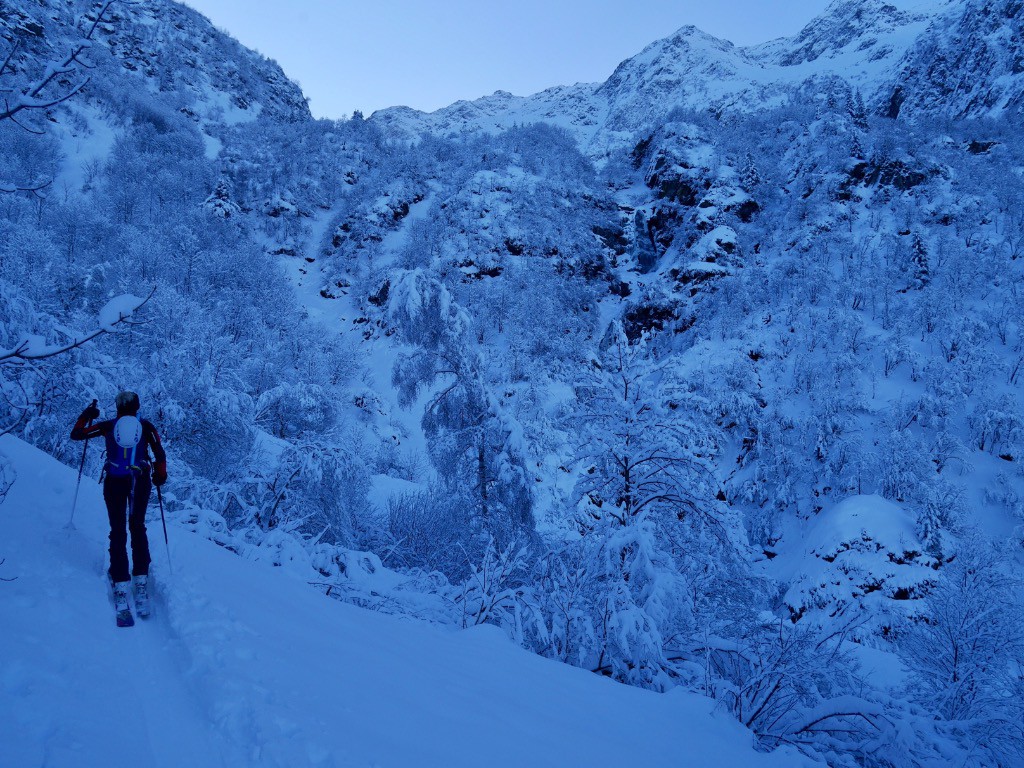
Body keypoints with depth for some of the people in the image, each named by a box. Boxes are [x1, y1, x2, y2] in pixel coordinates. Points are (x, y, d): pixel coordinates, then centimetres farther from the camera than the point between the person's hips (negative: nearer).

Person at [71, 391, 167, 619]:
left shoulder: (108, 426, 4)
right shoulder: (146, 426, 2)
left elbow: (76, 434, 10)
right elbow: (160, 455, -2)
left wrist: (86, 416, 26)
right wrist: (160, 476, 13)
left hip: (114, 482, 0)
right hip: (140, 482, 0)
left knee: (117, 532, 4)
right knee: (138, 528, 14)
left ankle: (121, 585, -6)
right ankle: (141, 578, 4)